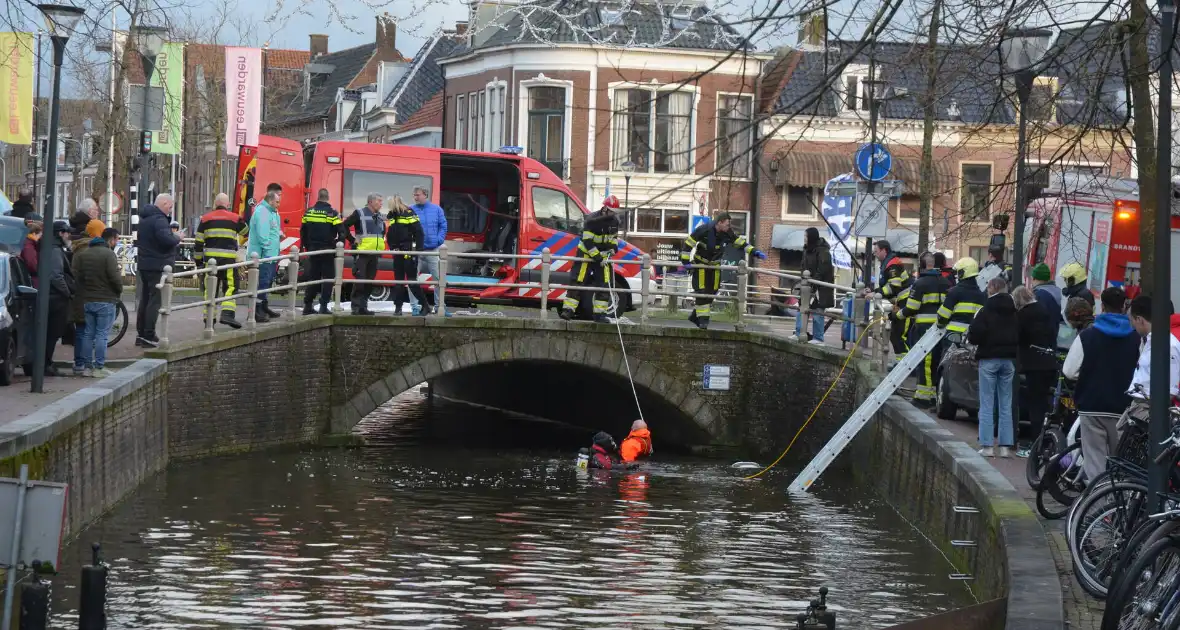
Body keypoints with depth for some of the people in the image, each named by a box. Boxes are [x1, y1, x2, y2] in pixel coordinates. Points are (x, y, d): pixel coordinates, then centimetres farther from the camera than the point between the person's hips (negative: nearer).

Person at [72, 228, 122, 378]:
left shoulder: (82, 253, 9)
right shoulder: (108, 254, -13)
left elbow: (77, 275, 9)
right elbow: (115, 277, -19)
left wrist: (83, 291, 14)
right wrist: (119, 291, -2)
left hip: (87, 300, 6)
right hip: (106, 300, -6)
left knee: (88, 333, 11)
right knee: (102, 334, -3)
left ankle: (86, 366, 13)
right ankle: (99, 367, -3)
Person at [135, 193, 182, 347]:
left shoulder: (144, 218, 15)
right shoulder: (159, 219, -17)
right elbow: (167, 239, -30)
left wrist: (174, 243, 19)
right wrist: (178, 238, -9)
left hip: (144, 264, 10)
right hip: (158, 266, -10)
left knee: (144, 299, 15)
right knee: (155, 300, -6)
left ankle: (140, 334, 20)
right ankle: (149, 336, -8)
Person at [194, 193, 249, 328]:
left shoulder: (206, 218, 8)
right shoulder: (235, 218, 2)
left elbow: (198, 242, 8)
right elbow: (247, 232, 21)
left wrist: (198, 260, 15)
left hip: (210, 258, 3)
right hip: (228, 258, -3)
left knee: (210, 288, 10)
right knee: (231, 286, -1)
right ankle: (227, 314, -17)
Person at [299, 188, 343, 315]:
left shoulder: (309, 212, 4)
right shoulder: (332, 213, -9)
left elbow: (303, 232, 11)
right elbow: (341, 233, -11)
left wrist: (307, 247, 20)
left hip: (313, 251, 4)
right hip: (328, 251, -4)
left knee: (312, 277, 11)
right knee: (328, 278, 1)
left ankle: (307, 305, 10)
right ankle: (323, 306, -6)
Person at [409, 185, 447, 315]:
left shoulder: (436, 209, 4)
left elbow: (443, 226, 5)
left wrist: (439, 240, -8)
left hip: (433, 250, 0)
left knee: (438, 278, 2)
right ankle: (415, 306, 5)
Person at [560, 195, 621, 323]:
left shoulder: (614, 221, 1)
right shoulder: (592, 220, -21)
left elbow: (614, 236, 19)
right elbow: (587, 242, -22)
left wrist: (613, 247, -2)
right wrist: (598, 258, -24)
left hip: (603, 256, 6)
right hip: (586, 253, -6)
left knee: (603, 284, -1)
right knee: (578, 281, -11)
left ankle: (599, 313, 3)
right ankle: (568, 311, -12)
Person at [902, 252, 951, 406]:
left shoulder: (920, 284, -8)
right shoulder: (946, 283, 12)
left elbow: (911, 308, -10)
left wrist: (898, 314, 7)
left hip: (924, 326, -6)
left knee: (924, 361, -5)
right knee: (937, 361, 12)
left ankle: (923, 396, -7)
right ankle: (936, 393, 16)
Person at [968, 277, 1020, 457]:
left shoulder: (986, 311, -11)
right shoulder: (1014, 313, 4)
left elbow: (974, 335, -16)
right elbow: (1021, 336, 8)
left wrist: (970, 336, 5)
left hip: (989, 359, -4)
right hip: (1008, 359, 5)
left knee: (987, 404, 0)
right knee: (1006, 405, 9)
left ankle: (987, 446, -3)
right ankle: (1006, 446, 8)